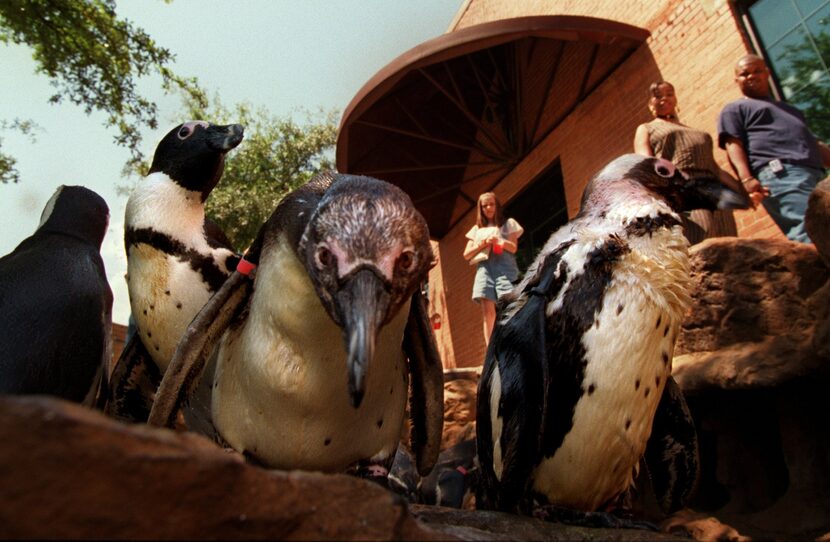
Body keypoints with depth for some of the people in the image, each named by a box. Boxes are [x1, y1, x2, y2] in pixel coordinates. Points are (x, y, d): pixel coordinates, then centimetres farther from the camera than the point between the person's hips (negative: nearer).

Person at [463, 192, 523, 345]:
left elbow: (513, 247, 5)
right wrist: (482, 244, 1)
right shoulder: (477, 229, 24)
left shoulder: (508, 224, 18)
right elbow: (467, 255, 17)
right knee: (488, 313, -10)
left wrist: (498, 240, -13)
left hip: (504, 268, -2)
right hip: (484, 269, 2)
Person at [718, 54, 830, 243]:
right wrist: (747, 178, -19)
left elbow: (814, 143, 37)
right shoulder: (734, 109, 16)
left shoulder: (789, 109, 38)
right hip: (780, 174, -7)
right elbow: (733, 145, -1)